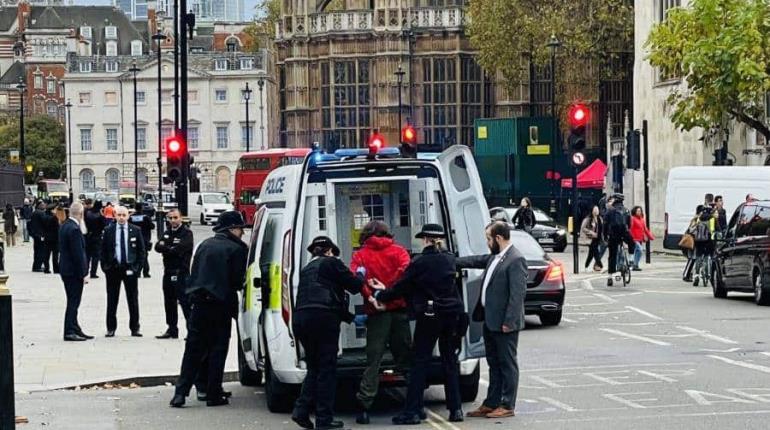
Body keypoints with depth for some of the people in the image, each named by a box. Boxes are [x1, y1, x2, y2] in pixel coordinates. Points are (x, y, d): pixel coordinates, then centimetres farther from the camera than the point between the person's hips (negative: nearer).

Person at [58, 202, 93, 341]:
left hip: (66, 269, 9)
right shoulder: (74, 229, -21)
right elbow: (78, 254, -22)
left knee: (73, 302, 15)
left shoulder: (64, 226, 8)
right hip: (74, 272, -9)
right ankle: (70, 332, 1)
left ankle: (75, 330, 22)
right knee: (73, 302, -2)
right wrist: (83, 274, -17)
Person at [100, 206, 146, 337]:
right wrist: (105, 267, -1)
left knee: (133, 300, 4)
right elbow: (103, 251, 6)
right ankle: (111, 329, 11)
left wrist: (138, 267, -2)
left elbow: (142, 251, 5)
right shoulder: (108, 231, 3)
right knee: (112, 300, 4)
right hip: (113, 269, 0)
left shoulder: (135, 231, 3)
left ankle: (134, 328, 11)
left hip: (130, 268, 0)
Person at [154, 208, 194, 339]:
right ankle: (172, 330, 20)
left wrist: (165, 248, -5)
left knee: (184, 301, -12)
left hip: (181, 273, -7)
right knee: (169, 303, 12)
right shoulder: (167, 233, 16)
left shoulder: (186, 233, -6)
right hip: (168, 272, 7)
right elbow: (158, 247, 4)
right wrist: (170, 249, -14)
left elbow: (178, 249, -18)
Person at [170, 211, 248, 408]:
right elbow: (237, 281, -5)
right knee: (217, 350, 4)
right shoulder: (236, 249, -6)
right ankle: (213, 394, 5)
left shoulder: (204, 245, 12)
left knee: (193, 349, 7)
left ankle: (181, 392, 1)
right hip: (221, 304, -5)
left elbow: (194, 274, 14)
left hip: (199, 302, 5)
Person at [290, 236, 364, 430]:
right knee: (327, 369, 0)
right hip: (323, 319, -7)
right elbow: (354, 285, 3)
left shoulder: (306, 270, 25)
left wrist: (351, 318, 29)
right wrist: (361, 274, 25)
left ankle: (301, 411, 5)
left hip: (300, 319, 7)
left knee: (314, 368, 17)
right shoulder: (331, 263, 3)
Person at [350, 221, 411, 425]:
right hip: (399, 309, 1)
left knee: (373, 360, 1)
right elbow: (405, 269, -10)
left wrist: (370, 296, -15)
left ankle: (364, 406, -7)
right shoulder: (398, 251, 10)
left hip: (376, 313, -1)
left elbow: (354, 277, -11)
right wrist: (389, 290, -10)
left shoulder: (360, 255, 8)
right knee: (404, 356, 9)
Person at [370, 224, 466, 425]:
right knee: (450, 361, 11)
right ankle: (456, 409, 8)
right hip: (452, 315, 5)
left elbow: (402, 287, -6)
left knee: (420, 362, 0)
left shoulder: (420, 262, -12)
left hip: (429, 316, -5)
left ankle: (412, 411, -2)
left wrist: (380, 297, 11)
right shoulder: (450, 260, 6)